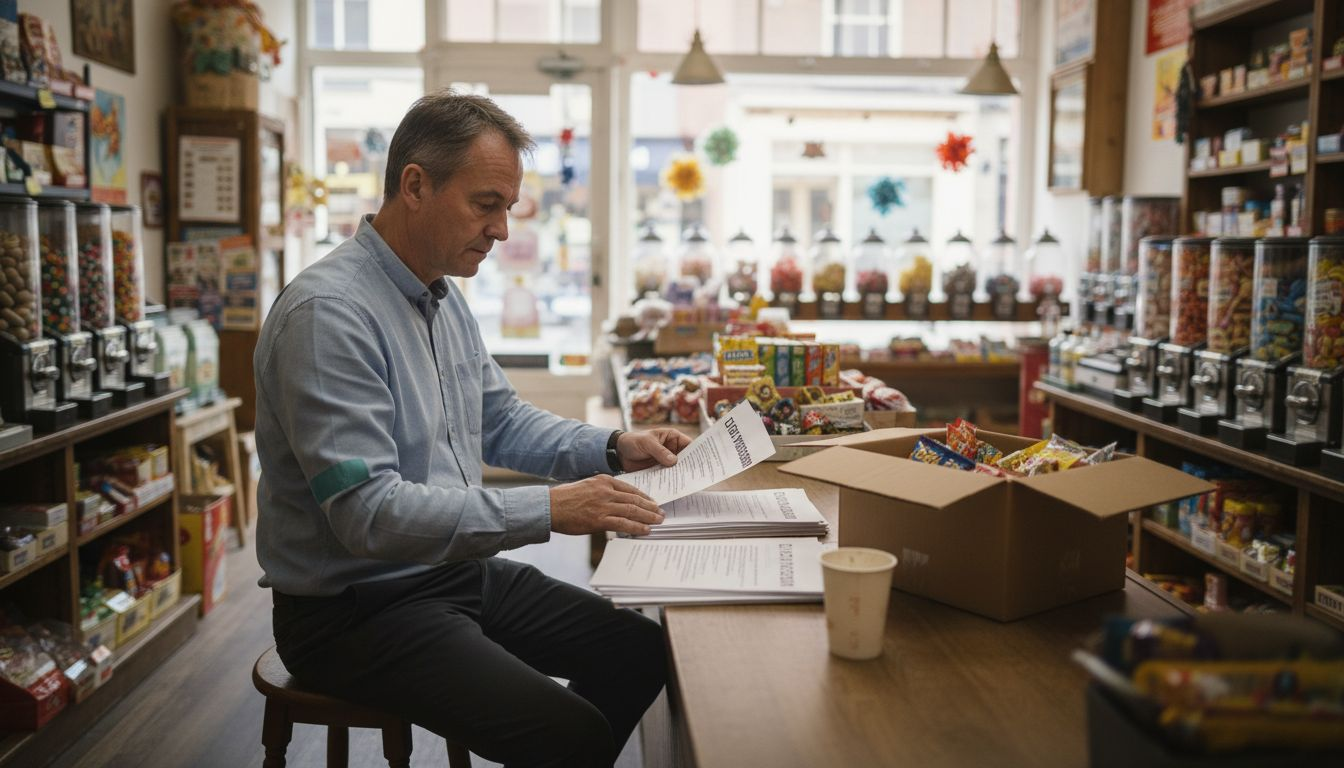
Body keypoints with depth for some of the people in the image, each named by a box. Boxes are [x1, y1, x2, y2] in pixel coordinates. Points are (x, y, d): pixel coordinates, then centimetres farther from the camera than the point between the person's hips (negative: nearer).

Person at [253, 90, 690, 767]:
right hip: (355, 607, -9)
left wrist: (612, 449, 2)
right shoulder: (327, 313, -23)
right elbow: (367, 513, -29)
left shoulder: (444, 297, 8)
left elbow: (500, 422, 18)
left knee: (644, 651, 9)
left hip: (457, 569, 9)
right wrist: (549, 510, -30)